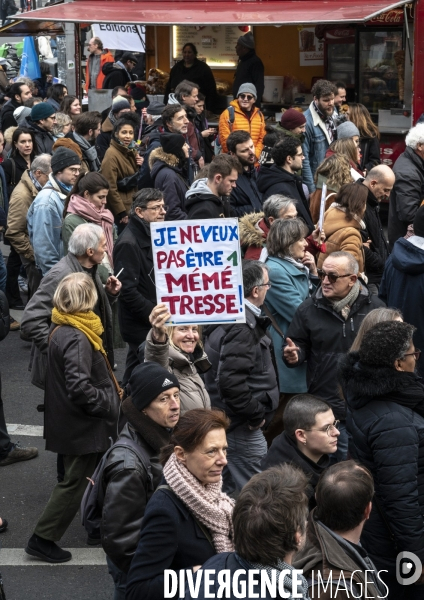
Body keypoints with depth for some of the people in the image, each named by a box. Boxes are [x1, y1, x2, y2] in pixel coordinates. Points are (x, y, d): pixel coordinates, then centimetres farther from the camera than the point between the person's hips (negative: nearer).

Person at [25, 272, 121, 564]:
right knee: (76, 482, 3)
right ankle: (42, 539, 11)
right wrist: (110, 404, -19)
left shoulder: (61, 329, 3)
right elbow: (80, 388, -32)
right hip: (84, 428, -10)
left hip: (75, 424, 10)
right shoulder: (77, 339, -27)